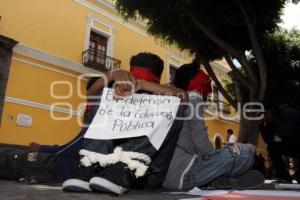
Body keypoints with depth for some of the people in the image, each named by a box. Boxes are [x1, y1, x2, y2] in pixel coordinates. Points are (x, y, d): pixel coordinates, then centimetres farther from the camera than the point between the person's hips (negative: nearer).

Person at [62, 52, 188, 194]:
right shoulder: (124, 95, 20)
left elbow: (183, 96, -7)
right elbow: (91, 93, 8)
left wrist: (142, 85, -14)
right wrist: (113, 75, -9)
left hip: (146, 173, -2)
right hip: (112, 159, 2)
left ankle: (123, 170, -32)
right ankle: (91, 168, -23)